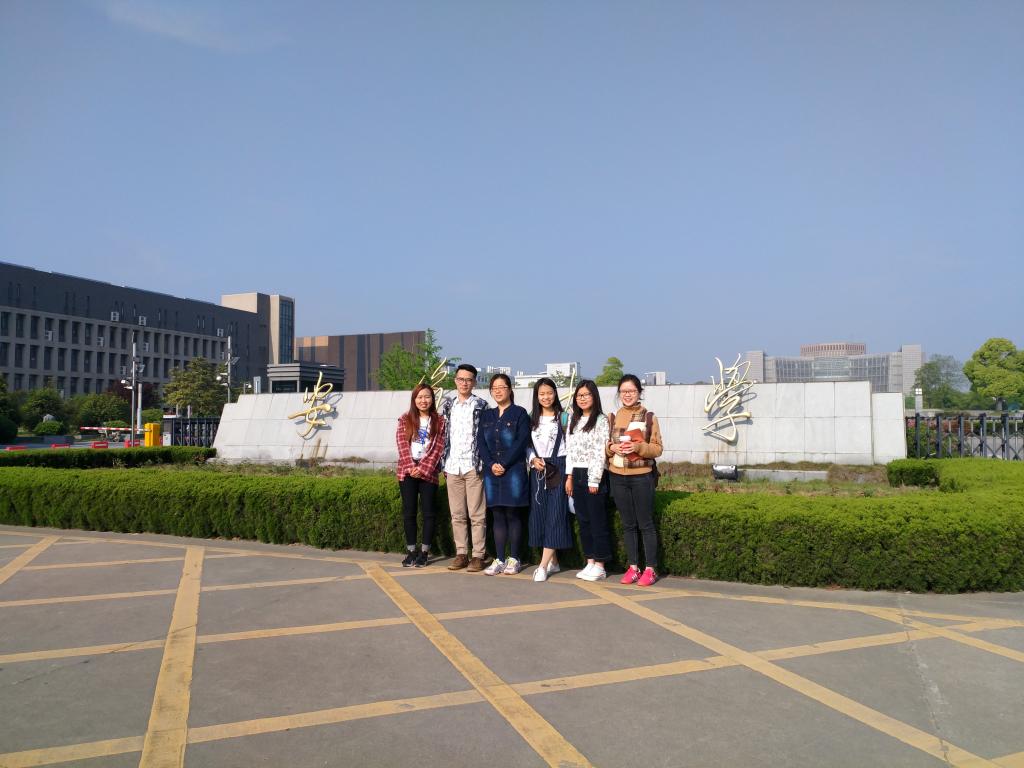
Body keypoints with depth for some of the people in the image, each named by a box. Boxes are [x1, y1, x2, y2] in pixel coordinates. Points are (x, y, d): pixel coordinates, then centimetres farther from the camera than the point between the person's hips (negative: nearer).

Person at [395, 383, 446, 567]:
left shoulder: (439, 421, 4)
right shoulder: (405, 419, 7)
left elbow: (438, 448, -3)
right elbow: (402, 445, -2)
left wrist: (423, 468, -13)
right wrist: (411, 467, -14)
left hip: (428, 471, -1)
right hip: (407, 471, 1)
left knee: (428, 512, 0)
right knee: (409, 512, 3)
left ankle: (425, 552, 8)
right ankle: (411, 551, 12)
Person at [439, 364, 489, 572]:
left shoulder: (481, 405, 1)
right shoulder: (447, 405, 13)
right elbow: (443, 435, 15)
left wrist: (484, 464, -6)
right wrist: (443, 464, 9)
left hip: (474, 466, -4)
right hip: (453, 467, 4)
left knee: (476, 514, -1)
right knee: (457, 514, 8)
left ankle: (478, 555, 6)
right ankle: (461, 554, 16)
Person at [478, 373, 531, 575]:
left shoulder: (520, 413, 1)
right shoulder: (486, 416, 15)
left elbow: (521, 442, -8)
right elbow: (482, 444, 8)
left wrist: (504, 464, -13)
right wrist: (491, 464, -8)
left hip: (513, 470, -4)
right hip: (491, 471, 4)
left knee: (513, 514, -1)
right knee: (497, 515, 5)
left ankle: (514, 559, 7)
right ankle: (499, 559, 9)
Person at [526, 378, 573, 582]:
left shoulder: (563, 417, 0)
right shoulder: (532, 419, 11)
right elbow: (527, 445, 12)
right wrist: (533, 459, -8)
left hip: (558, 468, -4)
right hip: (537, 470, 4)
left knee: (555, 515, -8)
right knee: (539, 514, 4)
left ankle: (544, 565, -8)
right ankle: (553, 561, 15)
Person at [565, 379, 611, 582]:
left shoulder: (601, 420, -7)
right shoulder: (573, 421, 14)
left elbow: (600, 452, -12)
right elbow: (569, 450, 14)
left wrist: (594, 480, -15)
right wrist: (569, 477, 8)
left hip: (593, 475, -7)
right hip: (576, 474, 7)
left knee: (597, 520, -1)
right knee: (583, 520, 9)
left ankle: (599, 565, 6)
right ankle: (590, 562, 17)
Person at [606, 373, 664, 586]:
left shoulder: (649, 417, -3)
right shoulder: (613, 417, 7)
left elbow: (657, 448, -3)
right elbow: (605, 445, 12)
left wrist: (638, 447, -20)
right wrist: (612, 447, -9)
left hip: (642, 477, -3)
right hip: (618, 477, 4)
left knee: (646, 524, 1)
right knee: (628, 524, 10)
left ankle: (650, 569, 9)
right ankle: (633, 567, 19)